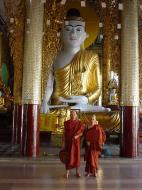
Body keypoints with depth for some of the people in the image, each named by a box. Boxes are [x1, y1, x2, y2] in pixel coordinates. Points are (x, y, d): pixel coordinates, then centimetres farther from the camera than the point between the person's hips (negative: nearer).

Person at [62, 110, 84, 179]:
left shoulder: (79, 123, 0)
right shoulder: (67, 123, 0)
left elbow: (81, 132, -2)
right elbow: (64, 133, 1)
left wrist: (77, 136, -22)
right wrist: (63, 143, -3)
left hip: (76, 141, 0)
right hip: (68, 141, 0)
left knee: (77, 156, 4)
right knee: (68, 157, -2)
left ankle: (77, 172, 17)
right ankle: (67, 172, 7)